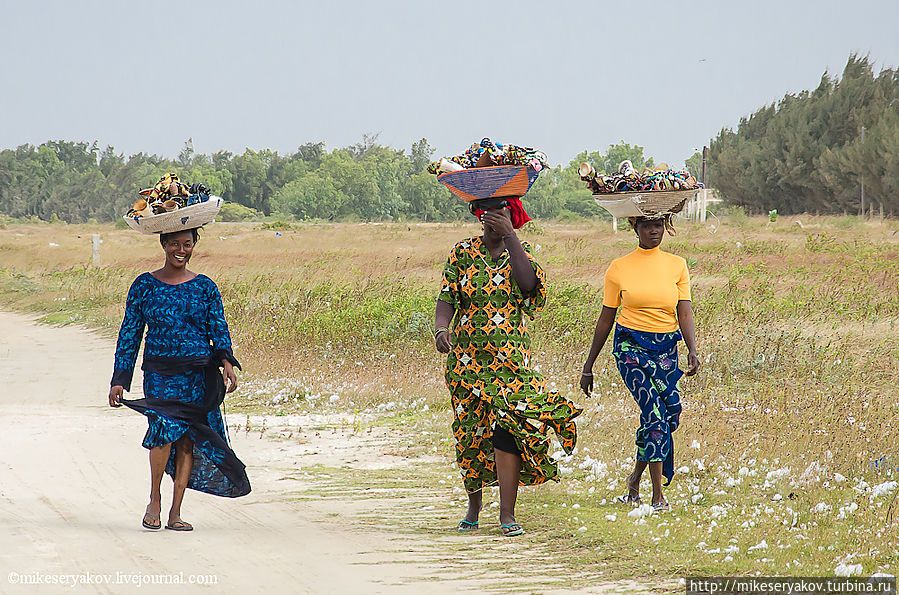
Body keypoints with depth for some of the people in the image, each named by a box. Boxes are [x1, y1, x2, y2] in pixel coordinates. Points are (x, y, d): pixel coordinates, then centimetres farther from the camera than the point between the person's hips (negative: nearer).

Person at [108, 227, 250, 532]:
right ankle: (154, 499, -3)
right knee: (165, 427, -23)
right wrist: (120, 380, 4)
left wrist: (226, 361, -15)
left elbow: (219, 329, 4)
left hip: (199, 375, 2)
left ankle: (175, 512, 6)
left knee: (188, 440, -3)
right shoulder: (144, 285, 6)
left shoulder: (205, 287, 8)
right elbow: (129, 334, 8)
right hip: (160, 374, -2)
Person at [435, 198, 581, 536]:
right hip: (467, 357, 1)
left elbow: (528, 282, -18)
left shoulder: (519, 253, 4)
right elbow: (447, 298, -4)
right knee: (470, 435, 7)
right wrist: (441, 328, -24)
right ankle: (474, 505, 27)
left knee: (507, 428, -16)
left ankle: (507, 515, -14)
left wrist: (509, 235, -20)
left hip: (510, 361, -1)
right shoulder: (463, 253, 4)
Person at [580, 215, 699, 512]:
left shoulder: (677, 265, 7)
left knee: (670, 416, 0)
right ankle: (658, 496, -12)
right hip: (630, 345, -3)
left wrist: (692, 351, -18)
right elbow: (606, 319, 8)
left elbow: (685, 313, -1)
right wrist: (589, 365, 11)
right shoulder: (619, 268, 2)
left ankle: (635, 481, 23)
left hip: (666, 349, 3)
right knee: (655, 414, -17)